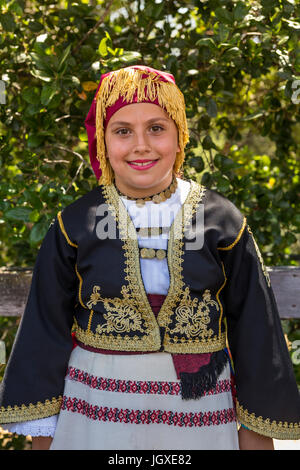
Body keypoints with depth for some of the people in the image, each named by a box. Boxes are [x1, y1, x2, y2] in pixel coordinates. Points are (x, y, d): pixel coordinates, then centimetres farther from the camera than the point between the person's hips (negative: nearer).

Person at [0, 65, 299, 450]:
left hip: (200, 418, 1)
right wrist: (42, 431, 3)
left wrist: (257, 428, 3)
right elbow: (46, 331, 2)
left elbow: (253, 332, 1)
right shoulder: (76, 225, -4)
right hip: (95, 411, 0)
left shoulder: (222, 221, -5)